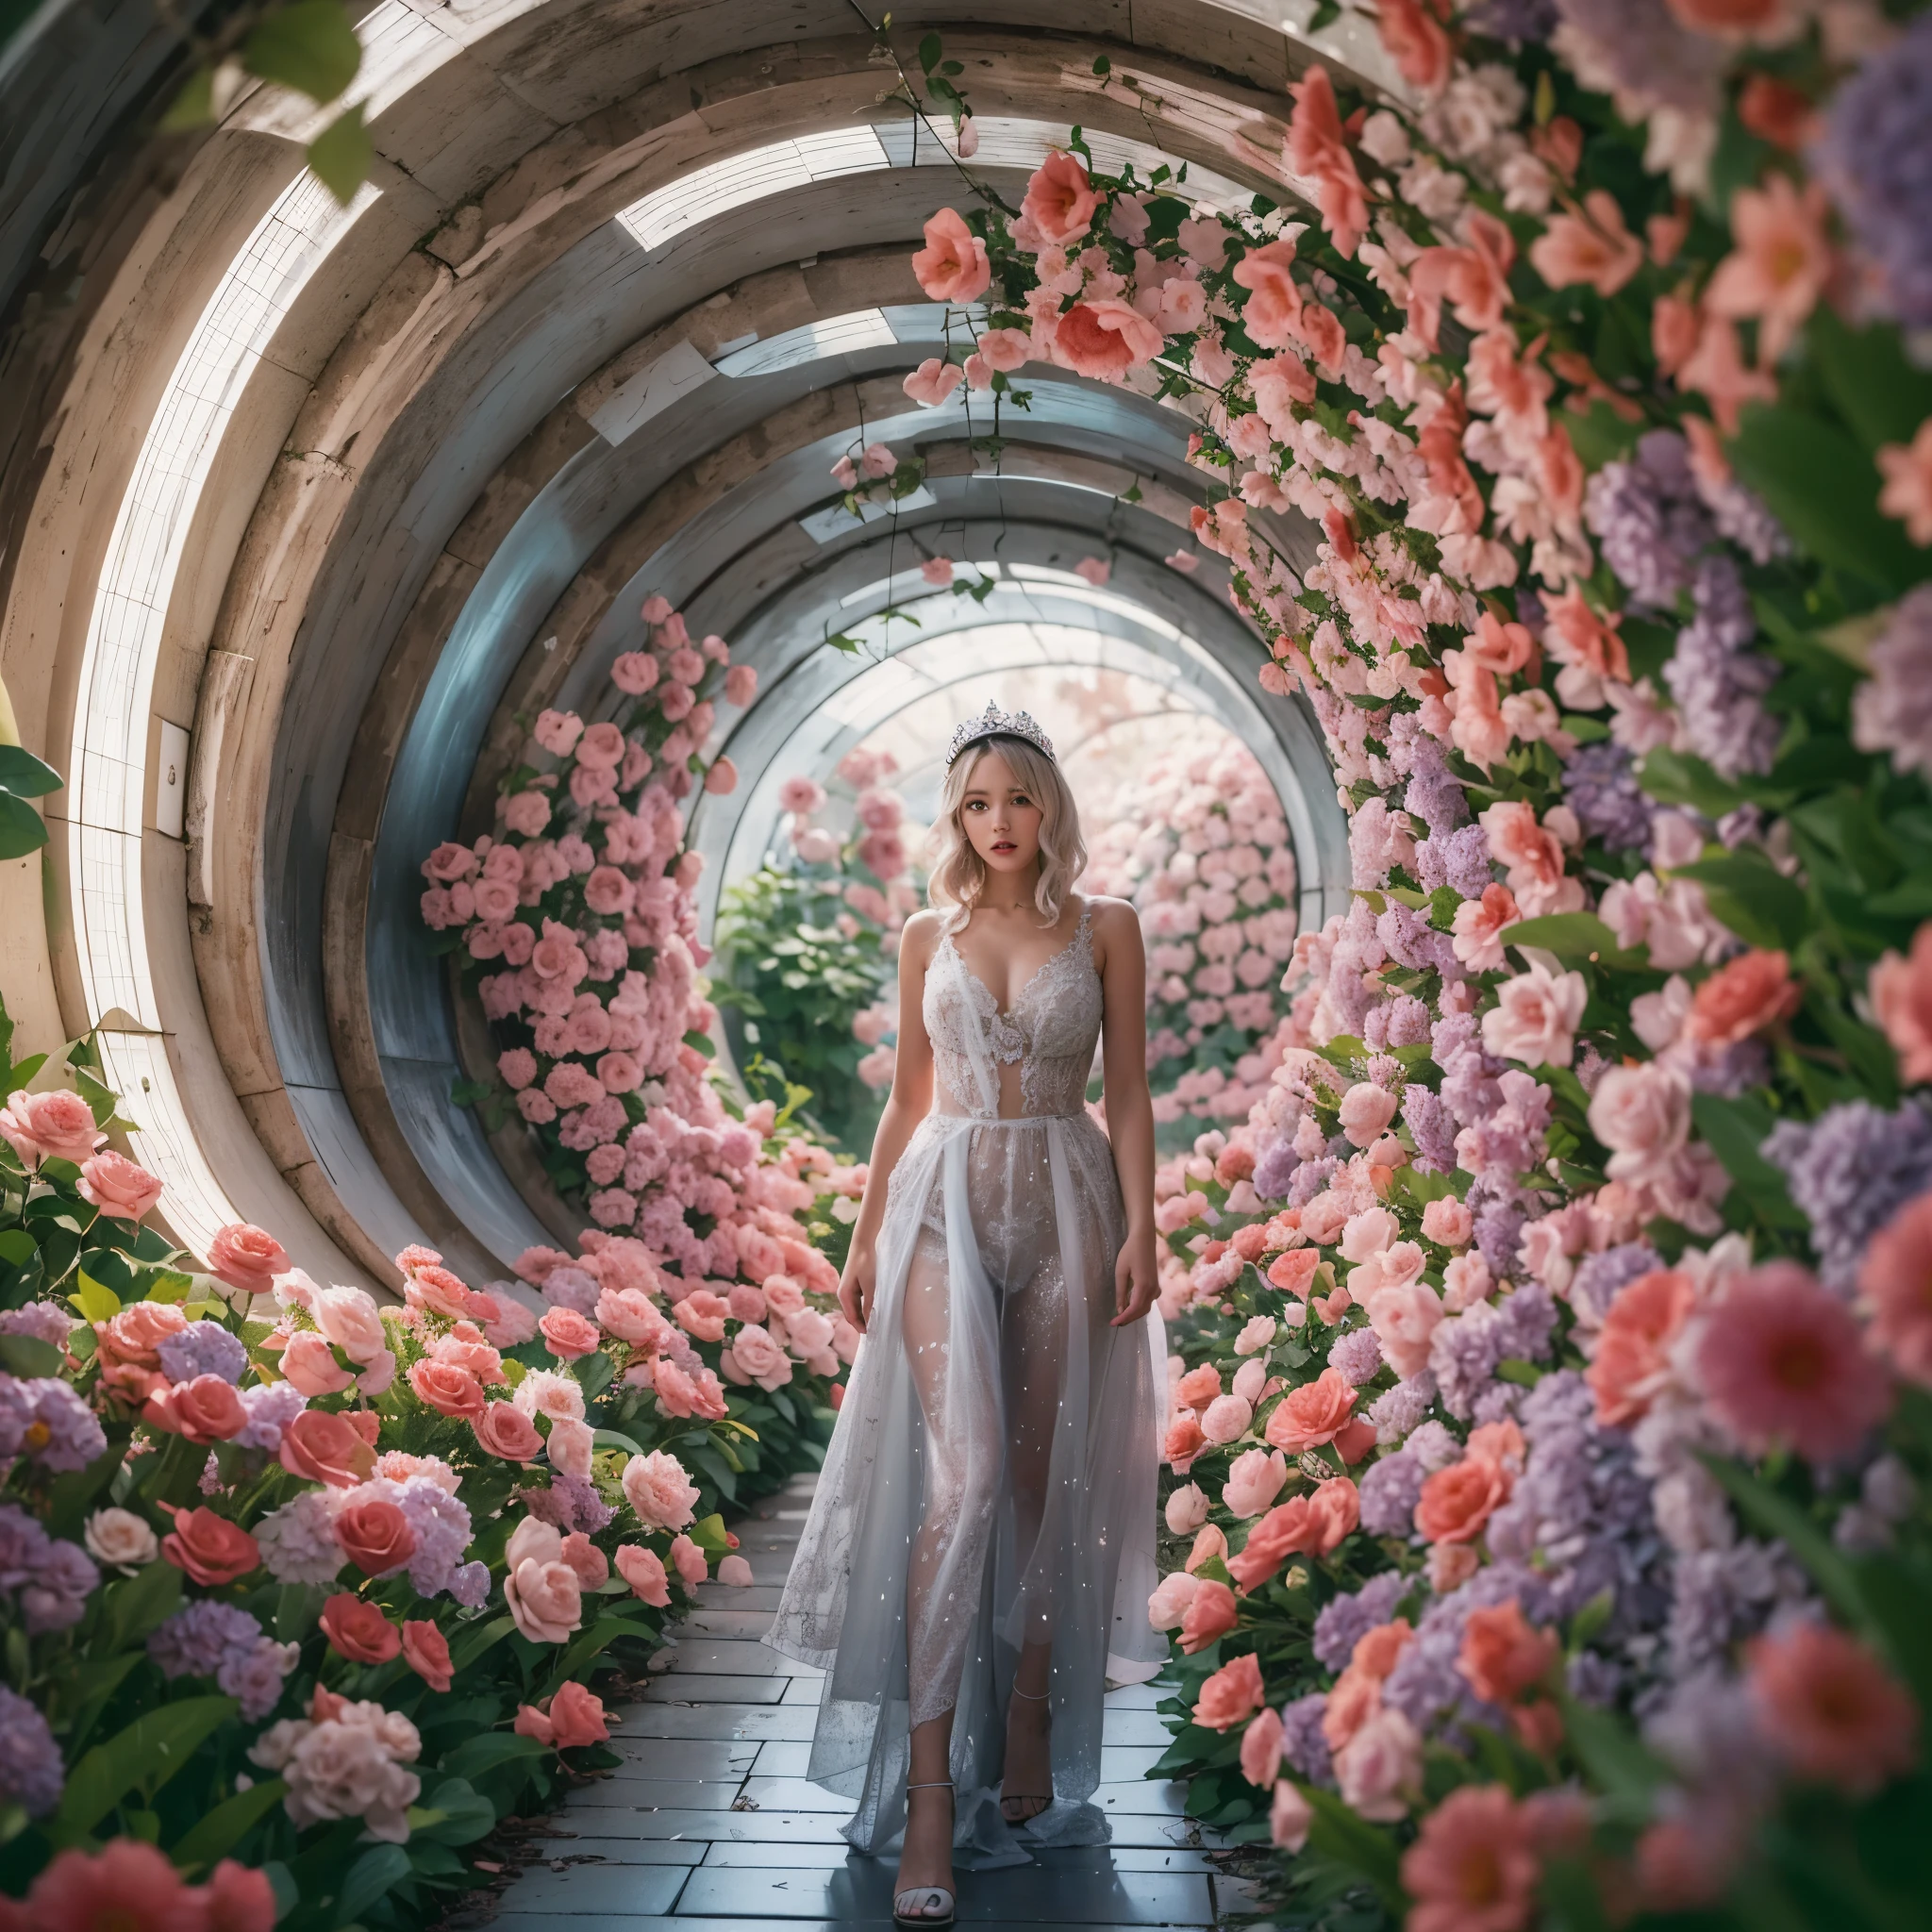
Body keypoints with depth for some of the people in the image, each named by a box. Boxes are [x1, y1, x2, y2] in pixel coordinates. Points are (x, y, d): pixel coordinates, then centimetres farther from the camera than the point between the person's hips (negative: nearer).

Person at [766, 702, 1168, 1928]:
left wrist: (1140, 1230, -7)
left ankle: (1030, 1739, 17)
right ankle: (931, 1791, -13)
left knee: (1045, 1480, 3)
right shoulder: (928, 937, 11)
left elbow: (1128, 1093, 3)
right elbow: (908, 1097, 14)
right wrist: (866, 1238, 10)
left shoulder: (1106, 929, 6)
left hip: (1066, 1205, 0)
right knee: (962, 1476, -14)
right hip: (945, 1204, 0)